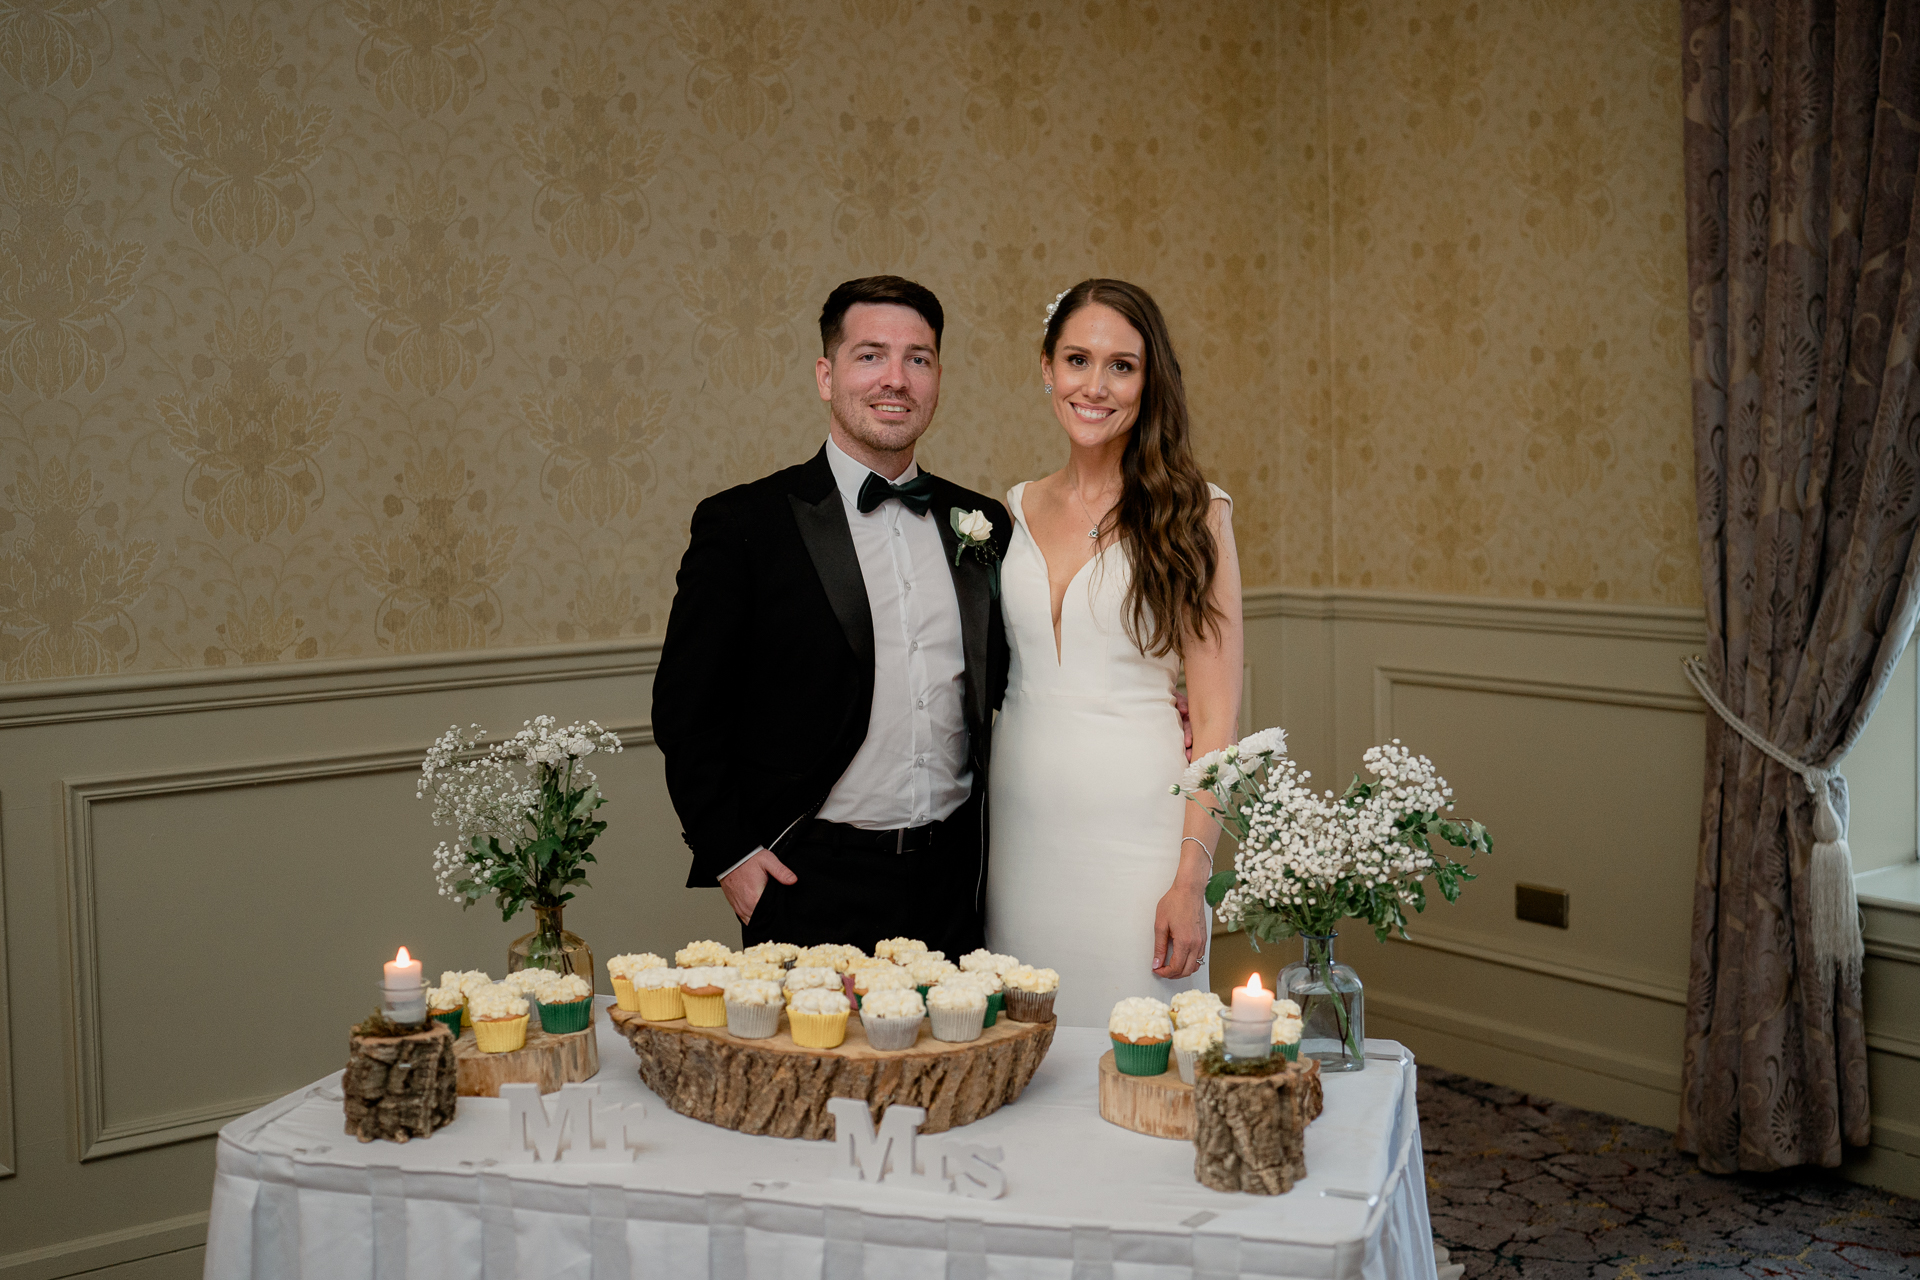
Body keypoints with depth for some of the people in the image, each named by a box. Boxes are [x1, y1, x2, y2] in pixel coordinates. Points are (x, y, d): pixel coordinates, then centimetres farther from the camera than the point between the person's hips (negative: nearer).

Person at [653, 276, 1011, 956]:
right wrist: (730, 854, -7)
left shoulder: (983, 523, 9)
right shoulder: (741, 524, -4)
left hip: (954, 879, 4)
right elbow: (684, 708, -3)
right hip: (814, 883, -3)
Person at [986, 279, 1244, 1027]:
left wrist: (1192, 877, -13)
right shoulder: (1012, 512, 8)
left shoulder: (1190, 516, -3)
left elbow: (1214, 716, -6)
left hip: (1135, 827, -4)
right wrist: (967, 845, 5)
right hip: (1019, 827, 4)